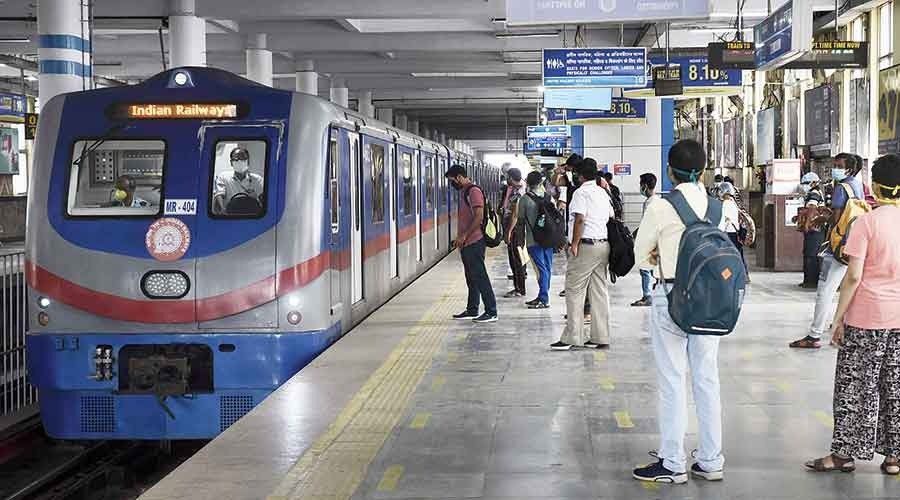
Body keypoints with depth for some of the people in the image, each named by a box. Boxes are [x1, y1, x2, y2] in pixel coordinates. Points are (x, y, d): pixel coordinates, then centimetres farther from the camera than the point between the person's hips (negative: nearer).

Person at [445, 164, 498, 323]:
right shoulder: (463, 192, 17)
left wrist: (464, 235, -19)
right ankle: (472, 310, 21)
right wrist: (459, 238, 17)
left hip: (474, 242, -10)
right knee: (471, 278, 14)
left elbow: (479, 217, -21)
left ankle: (491, 312, -5)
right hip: (467, 243, 10)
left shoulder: (474, 191, -14)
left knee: (480, 277, -8)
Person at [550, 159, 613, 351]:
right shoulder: (603, 193, 16)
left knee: (574, 291, -3)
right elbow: (611, 218, 17)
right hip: (603, 245, 8)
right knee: (600, 292, 8)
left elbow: (580, 219, -17)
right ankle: (600, 337, 8)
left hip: (585, 245, -8)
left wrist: (574, 243, -15)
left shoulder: (581, 193, -9)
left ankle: (572, 337, -5)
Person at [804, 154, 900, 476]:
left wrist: (839, 317, -6)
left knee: (855, 386, 5)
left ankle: (845, 453, 10)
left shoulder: (867, 223, -11)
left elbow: (854, 276, -13)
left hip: (867, 317, -4)